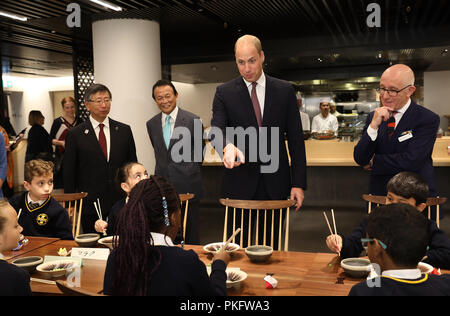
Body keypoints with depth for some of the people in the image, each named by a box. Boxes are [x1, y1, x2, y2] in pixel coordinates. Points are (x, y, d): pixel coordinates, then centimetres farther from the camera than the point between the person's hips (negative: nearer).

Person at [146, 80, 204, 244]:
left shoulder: (193, 120, -5)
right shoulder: (151, 124, 8)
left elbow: (198, 152, 5)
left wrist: (189, 174, 8)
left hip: (187, 187, -4)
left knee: (190, 234, 4)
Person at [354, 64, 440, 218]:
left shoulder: (428, 119, -12)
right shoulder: (373, 117, 2)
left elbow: (410, 161, -21)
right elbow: (360, 159, -6)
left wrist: (374, 162, -9)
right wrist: (373, 125, -18)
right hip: (379, 193, 3)